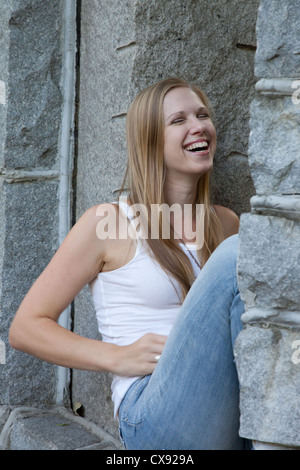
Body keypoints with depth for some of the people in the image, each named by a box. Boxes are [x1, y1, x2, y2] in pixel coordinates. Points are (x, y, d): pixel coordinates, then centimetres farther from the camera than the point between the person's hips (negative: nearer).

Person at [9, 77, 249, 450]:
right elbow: (25, 328, 3)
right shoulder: (107, 223, 3)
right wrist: (119, 357, -12)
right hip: (152, 415, -4)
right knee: (237, 254, -24)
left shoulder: (225, 224, 17)